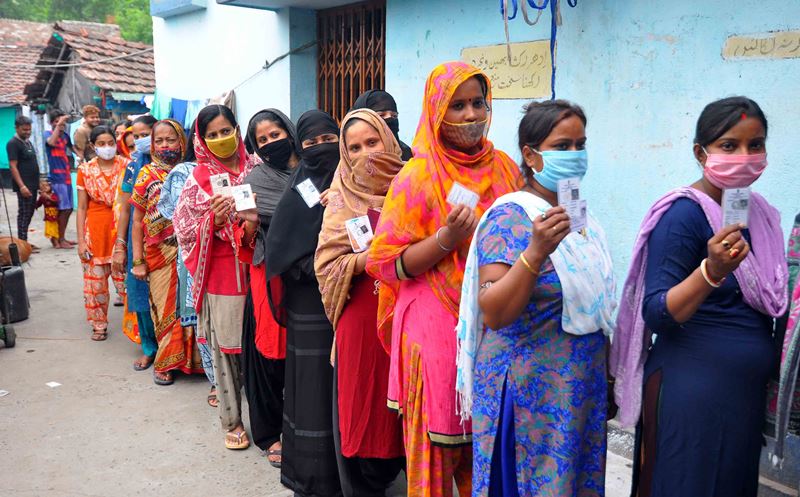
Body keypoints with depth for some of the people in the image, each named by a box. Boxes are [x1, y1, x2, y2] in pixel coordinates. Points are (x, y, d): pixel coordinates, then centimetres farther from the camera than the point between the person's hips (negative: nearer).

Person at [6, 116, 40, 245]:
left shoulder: (28, 141, 17)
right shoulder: (13, 143, -9)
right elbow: (13, 166, -15)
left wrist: (37, 183, 18)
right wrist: (22, 186, -22)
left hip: (32, 185, 8)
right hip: (24, 186, -8)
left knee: (29, 213, 11)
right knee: (24, 214, -7)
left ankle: (24, 242, 17)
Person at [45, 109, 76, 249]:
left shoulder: (65, 135, 13)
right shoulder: (48, 133, -5)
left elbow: (72, 147, 31)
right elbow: (52, 142, -29)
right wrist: (58, 126, -25)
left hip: (66, 177, 7)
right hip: (57, 177, -7)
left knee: (68, 209, 11)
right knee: (64, 209, -9)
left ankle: (62, 238, 21)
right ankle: (60, 240, -1)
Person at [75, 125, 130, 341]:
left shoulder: (126, 166, -2)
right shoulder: (85, 170, 1)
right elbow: (82, 208, 4)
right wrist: (81, 240, -1)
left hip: (122, 229, -1)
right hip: (96, 230, 2)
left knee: (126, 279, -2)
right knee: (95, 281, 8)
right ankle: (99, 325, 23)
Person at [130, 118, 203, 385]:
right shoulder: (147, 175, 2)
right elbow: (137, 221, 2)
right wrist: (138, 261, -2)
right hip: (160, 253, 0)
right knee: (165, 306, 9)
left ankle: (193, 357, 20)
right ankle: (165, 362, 24)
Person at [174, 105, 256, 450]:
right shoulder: (199, 179, 2)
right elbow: (184, 230, 0)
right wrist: (214, 220, -16)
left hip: (256, 269, 2)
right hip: (221, 275, -1)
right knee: (225, 348, 4)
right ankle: (231, 421, 20)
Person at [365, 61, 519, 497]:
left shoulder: (505, 168, 7)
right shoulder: (417, 176, -8)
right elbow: (385, 263, -9)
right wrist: (446, 239, -21)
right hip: (437, 328, -4)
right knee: (438, 440, 5)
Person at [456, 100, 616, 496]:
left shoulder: (581, 216, 7)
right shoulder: (511, 218, -16)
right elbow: (492, 313, -25)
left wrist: (607, 380, 18)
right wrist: (536, 251, -36)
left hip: (582, 392, 7)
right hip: (528, 394, -7)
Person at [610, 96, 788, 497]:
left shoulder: (759, 212, 7)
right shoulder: (684, 213, -16)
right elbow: (656, 314, -21)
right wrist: (712, 271, -34)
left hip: (748, 390, 8)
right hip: (692, 391, -7)